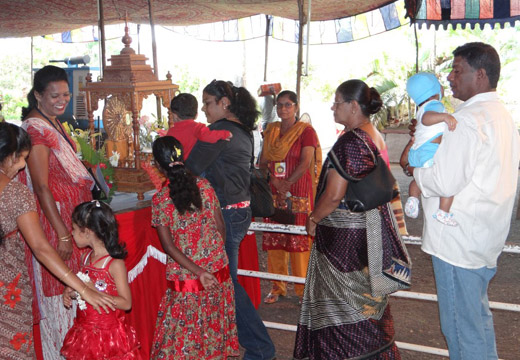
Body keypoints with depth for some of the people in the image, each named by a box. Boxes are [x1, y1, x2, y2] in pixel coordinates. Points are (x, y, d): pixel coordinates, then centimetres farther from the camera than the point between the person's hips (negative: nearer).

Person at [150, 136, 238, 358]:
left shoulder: (160, 200, -10)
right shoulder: (204, 186, -5)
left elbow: (169, 246, -13)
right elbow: (221, 227, 1)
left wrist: (198, 272, -14)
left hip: (184, 277, -3)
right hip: (218, 272, 3)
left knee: (185, 332, 12)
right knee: (215, 324, 20)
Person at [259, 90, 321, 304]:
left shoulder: (306, 131, -1)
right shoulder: (270, 131, 14)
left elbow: (305, 163, -9)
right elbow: (263, 162, 9)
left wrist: (287, 186, -14)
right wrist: (275, 182, -8)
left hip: (299, 194, -5)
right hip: (273, 194, 5)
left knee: (299, 241, -5)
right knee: (273, 241, 6)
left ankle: (303, 290, 7)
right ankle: (277, 288, 18)